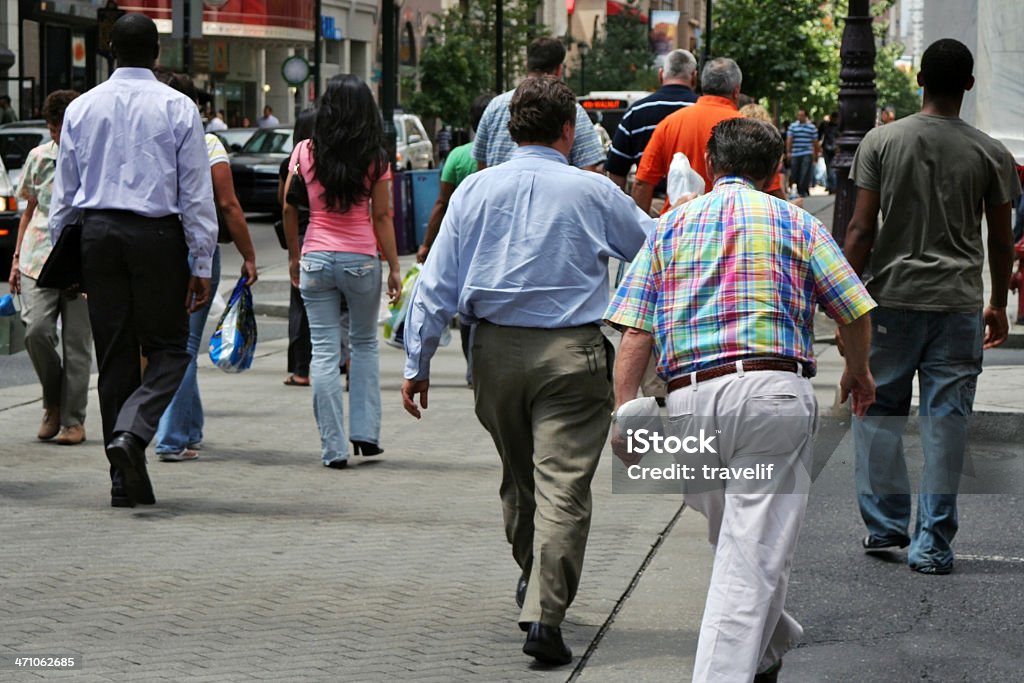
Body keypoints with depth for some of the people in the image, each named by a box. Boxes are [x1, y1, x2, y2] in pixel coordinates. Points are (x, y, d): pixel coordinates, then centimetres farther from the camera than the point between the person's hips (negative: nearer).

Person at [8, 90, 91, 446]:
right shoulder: (38, 157, 10)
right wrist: (17, 258, 13)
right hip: (39, 259, 2)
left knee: (77, 343, 0)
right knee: (37, 331, -13)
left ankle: (73, 420, 11)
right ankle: (53, 403, 10)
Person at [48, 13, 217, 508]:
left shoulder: (82, 108, 7)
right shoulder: (178, 108, -3)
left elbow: (64, 193, 10)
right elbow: (196, 193, -3)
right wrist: (202, 265, 0)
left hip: (98, 231, 3)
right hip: (157, 234, -3)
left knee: (114, 355, 7)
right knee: (168, 348, 6)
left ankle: (125, 479, 9)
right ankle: (131, 431, -20)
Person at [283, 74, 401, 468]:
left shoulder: (305, 152, -1)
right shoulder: (374, 159, -5)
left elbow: (289, 209, 4)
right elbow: (382, 218, -3)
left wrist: (294, 257, 16)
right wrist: (394, 267, 4)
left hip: (316, 258, 0)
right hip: (361, 259, 0)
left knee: (324, 353, 3)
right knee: (365, 345, 18)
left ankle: (333, 447, 1)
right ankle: (365, 431, 13)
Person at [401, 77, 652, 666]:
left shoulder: (476, 190, 2)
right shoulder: (594, 192, -4)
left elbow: (437, 284, 1)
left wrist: (418, 362, 7)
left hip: (496, 349, 4)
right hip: (571, 354, -4)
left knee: (518, 477, 22)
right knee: (563, 485, -6)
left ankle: (533, 583, 41)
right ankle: (545, 613, -16)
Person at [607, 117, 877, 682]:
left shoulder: (672, 225, 16)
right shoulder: (795, 222, 11)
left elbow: (635, 329, 5)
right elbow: (854, 311, 8)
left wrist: (624, 409, 1)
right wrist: (858, 371, 27)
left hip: (688, 398, 3)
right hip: (773, 391, -3)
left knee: (731, 536, 23)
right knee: (753, 555, -6)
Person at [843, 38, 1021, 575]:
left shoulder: (881, 141, -2)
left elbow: (861, 229, -4)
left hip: (892, 298, 0)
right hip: (959, 305, 0)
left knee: (878, 414, 15)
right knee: (945, 423, 3)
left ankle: (885, 525, 18)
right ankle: (933, 545, 5)